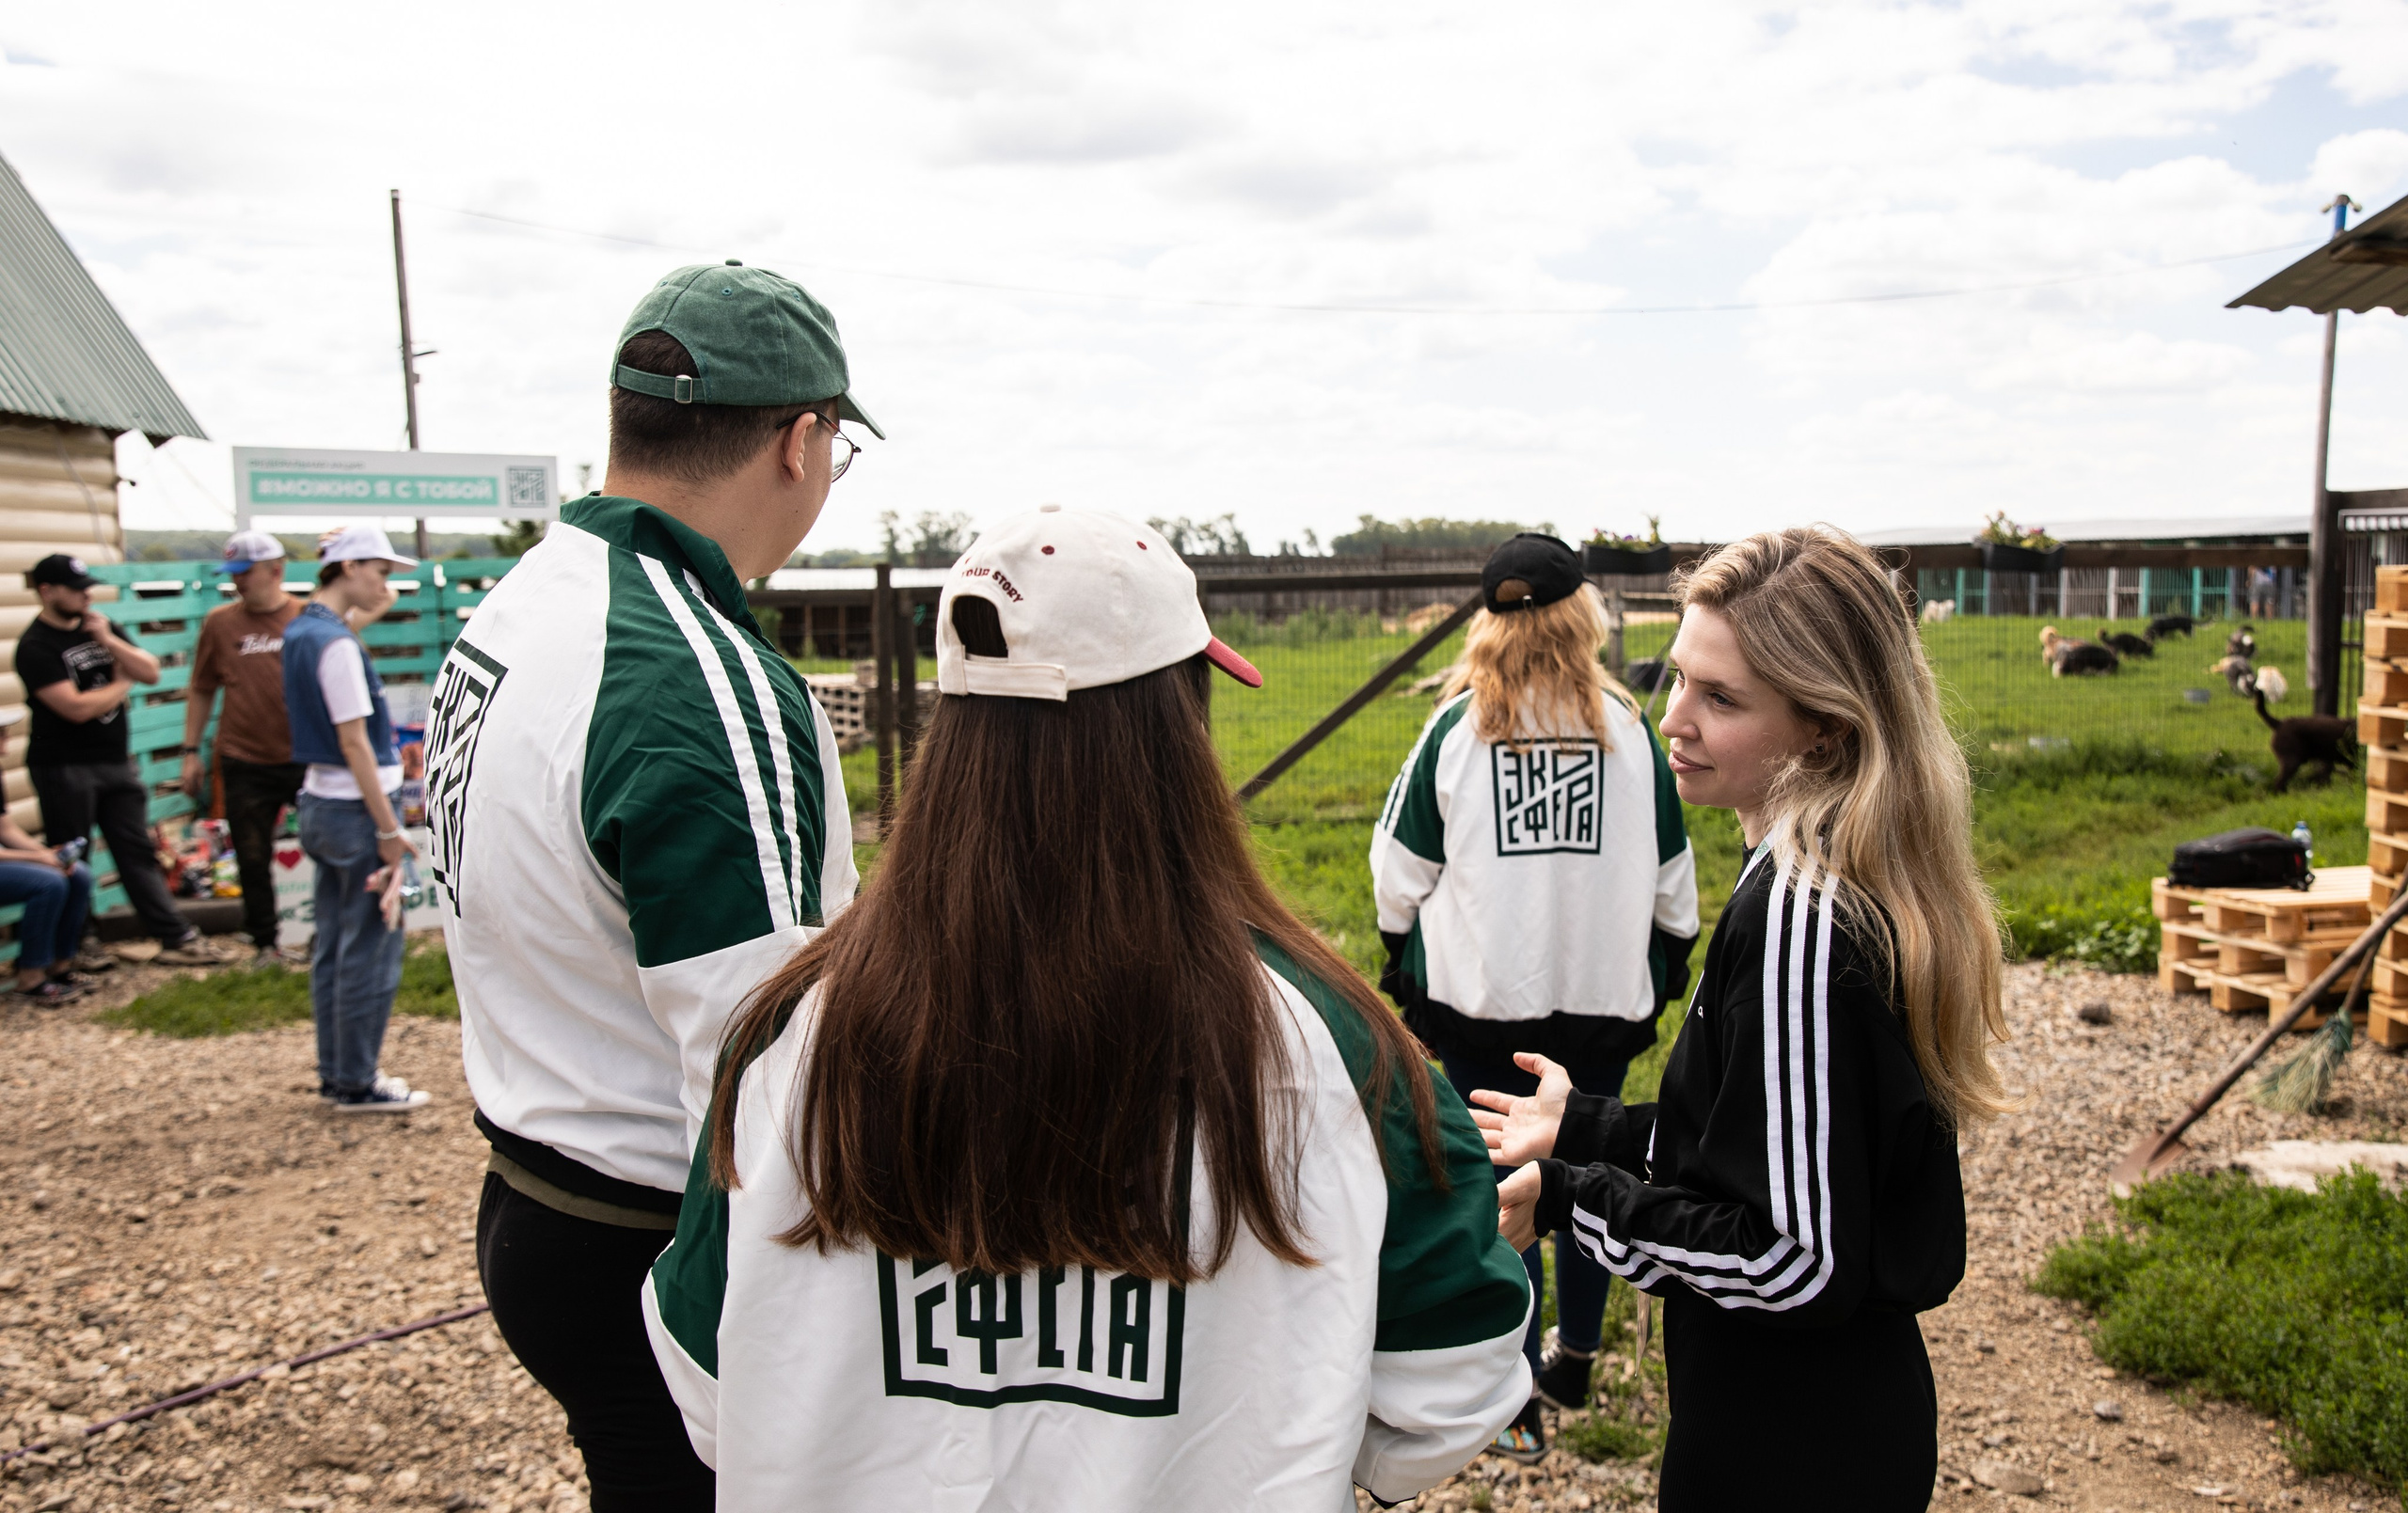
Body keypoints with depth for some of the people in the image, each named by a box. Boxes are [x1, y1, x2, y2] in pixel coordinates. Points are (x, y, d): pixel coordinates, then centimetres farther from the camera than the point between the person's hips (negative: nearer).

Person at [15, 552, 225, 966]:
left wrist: (108, 641, -10)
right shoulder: (35, 646, -11)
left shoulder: (100, 627, 11)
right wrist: (122, 686, -4)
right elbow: (76, 707, -20)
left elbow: (151, 672, 4)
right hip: (64, 770, -6)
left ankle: (175, 938, 7)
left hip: (116, 762, 6)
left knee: (138, 852, 7)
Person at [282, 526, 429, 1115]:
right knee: (370, 950, -1)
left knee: (333, 946, 15)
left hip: (320, 801, 10)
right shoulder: (337, 643, -18)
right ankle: (356, 1084, 7)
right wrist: (389, 829, -18)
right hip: (357, 807, -10)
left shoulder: (300, 631, 10)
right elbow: (354, 742, -20)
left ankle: (336, 1074, 24)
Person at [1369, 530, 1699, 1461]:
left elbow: (1401, 871, -3)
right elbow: (1671, 879, 3)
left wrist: (1403, 968, 12)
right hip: (1604, 996, 2)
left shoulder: (1456, 726, -8)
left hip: (1480, 999, -2)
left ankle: (1518, 1403, 13)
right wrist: (1664, 978, 16)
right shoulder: (1627, 727, -4)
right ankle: (1575, 1357, 35)